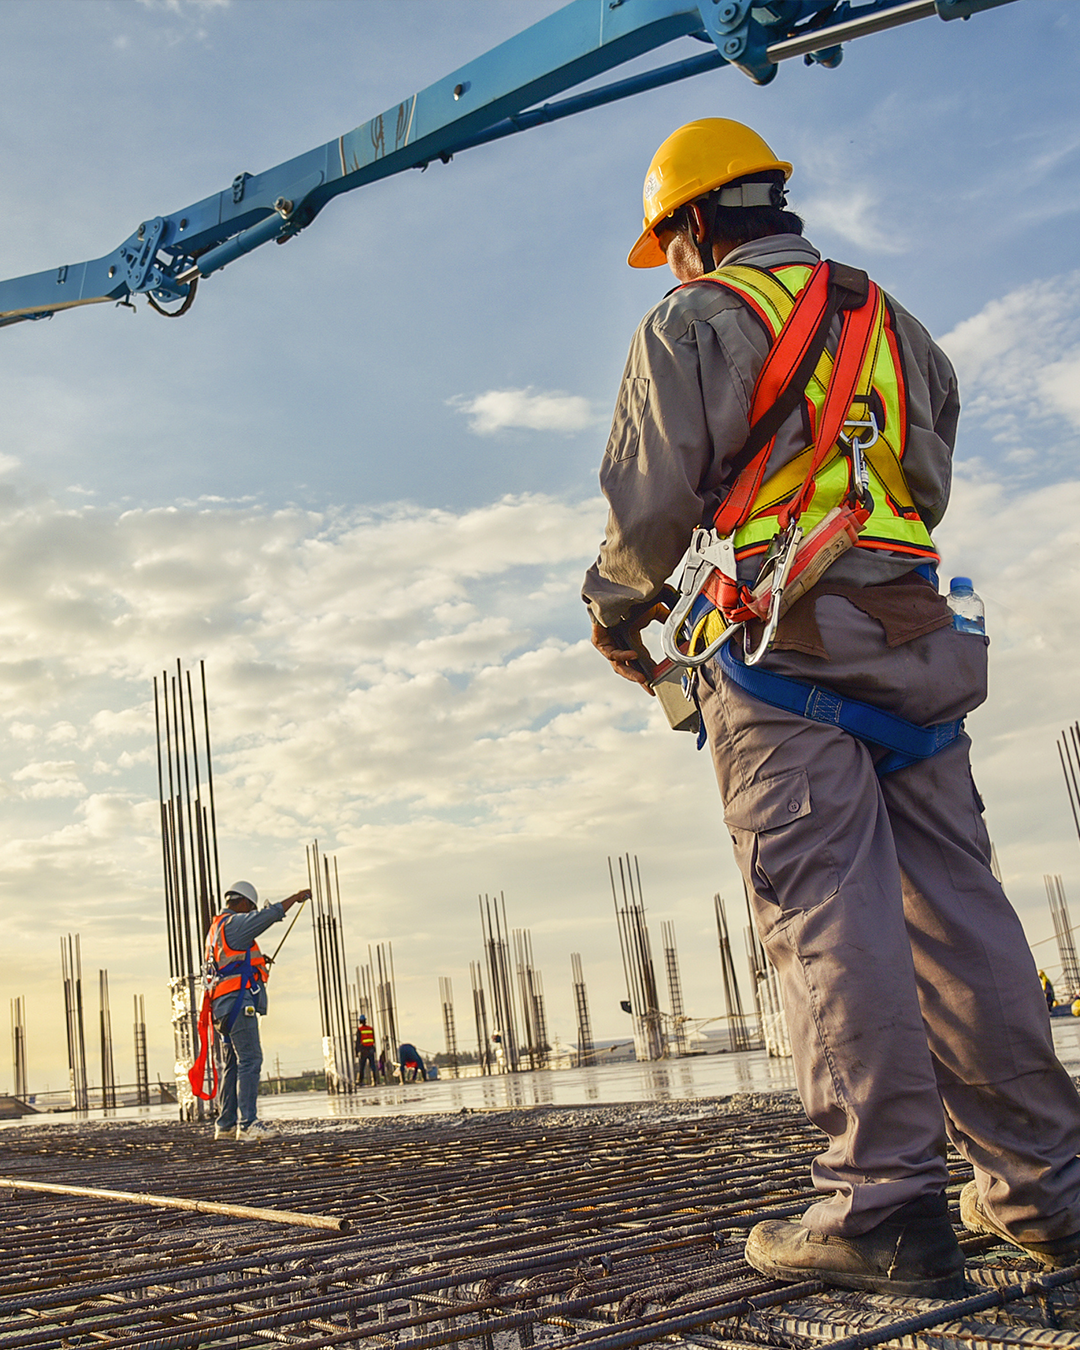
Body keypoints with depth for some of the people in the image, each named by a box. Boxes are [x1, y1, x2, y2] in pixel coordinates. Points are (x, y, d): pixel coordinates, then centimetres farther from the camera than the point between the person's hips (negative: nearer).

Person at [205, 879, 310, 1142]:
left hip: (222, 1005, 11)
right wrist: (296, 897, -1)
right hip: (239, 1003, -10)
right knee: (249, 1061, -12)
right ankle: (247, 1124, -16)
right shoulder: (234, 923, -9)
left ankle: (225, 1124, 16)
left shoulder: (216, 928, 22)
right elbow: (271, 914, -13)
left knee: (230, 1065, 12)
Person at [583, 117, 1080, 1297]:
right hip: (917, 635, 7)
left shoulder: (697, 321, 2)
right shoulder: (892, 322, 24)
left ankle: (884, 1204, -9)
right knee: (955, 904, 7)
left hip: (782, 648, -6)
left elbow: (652, 498, -4)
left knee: (827, 911, -9)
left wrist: (617, 612, 12)